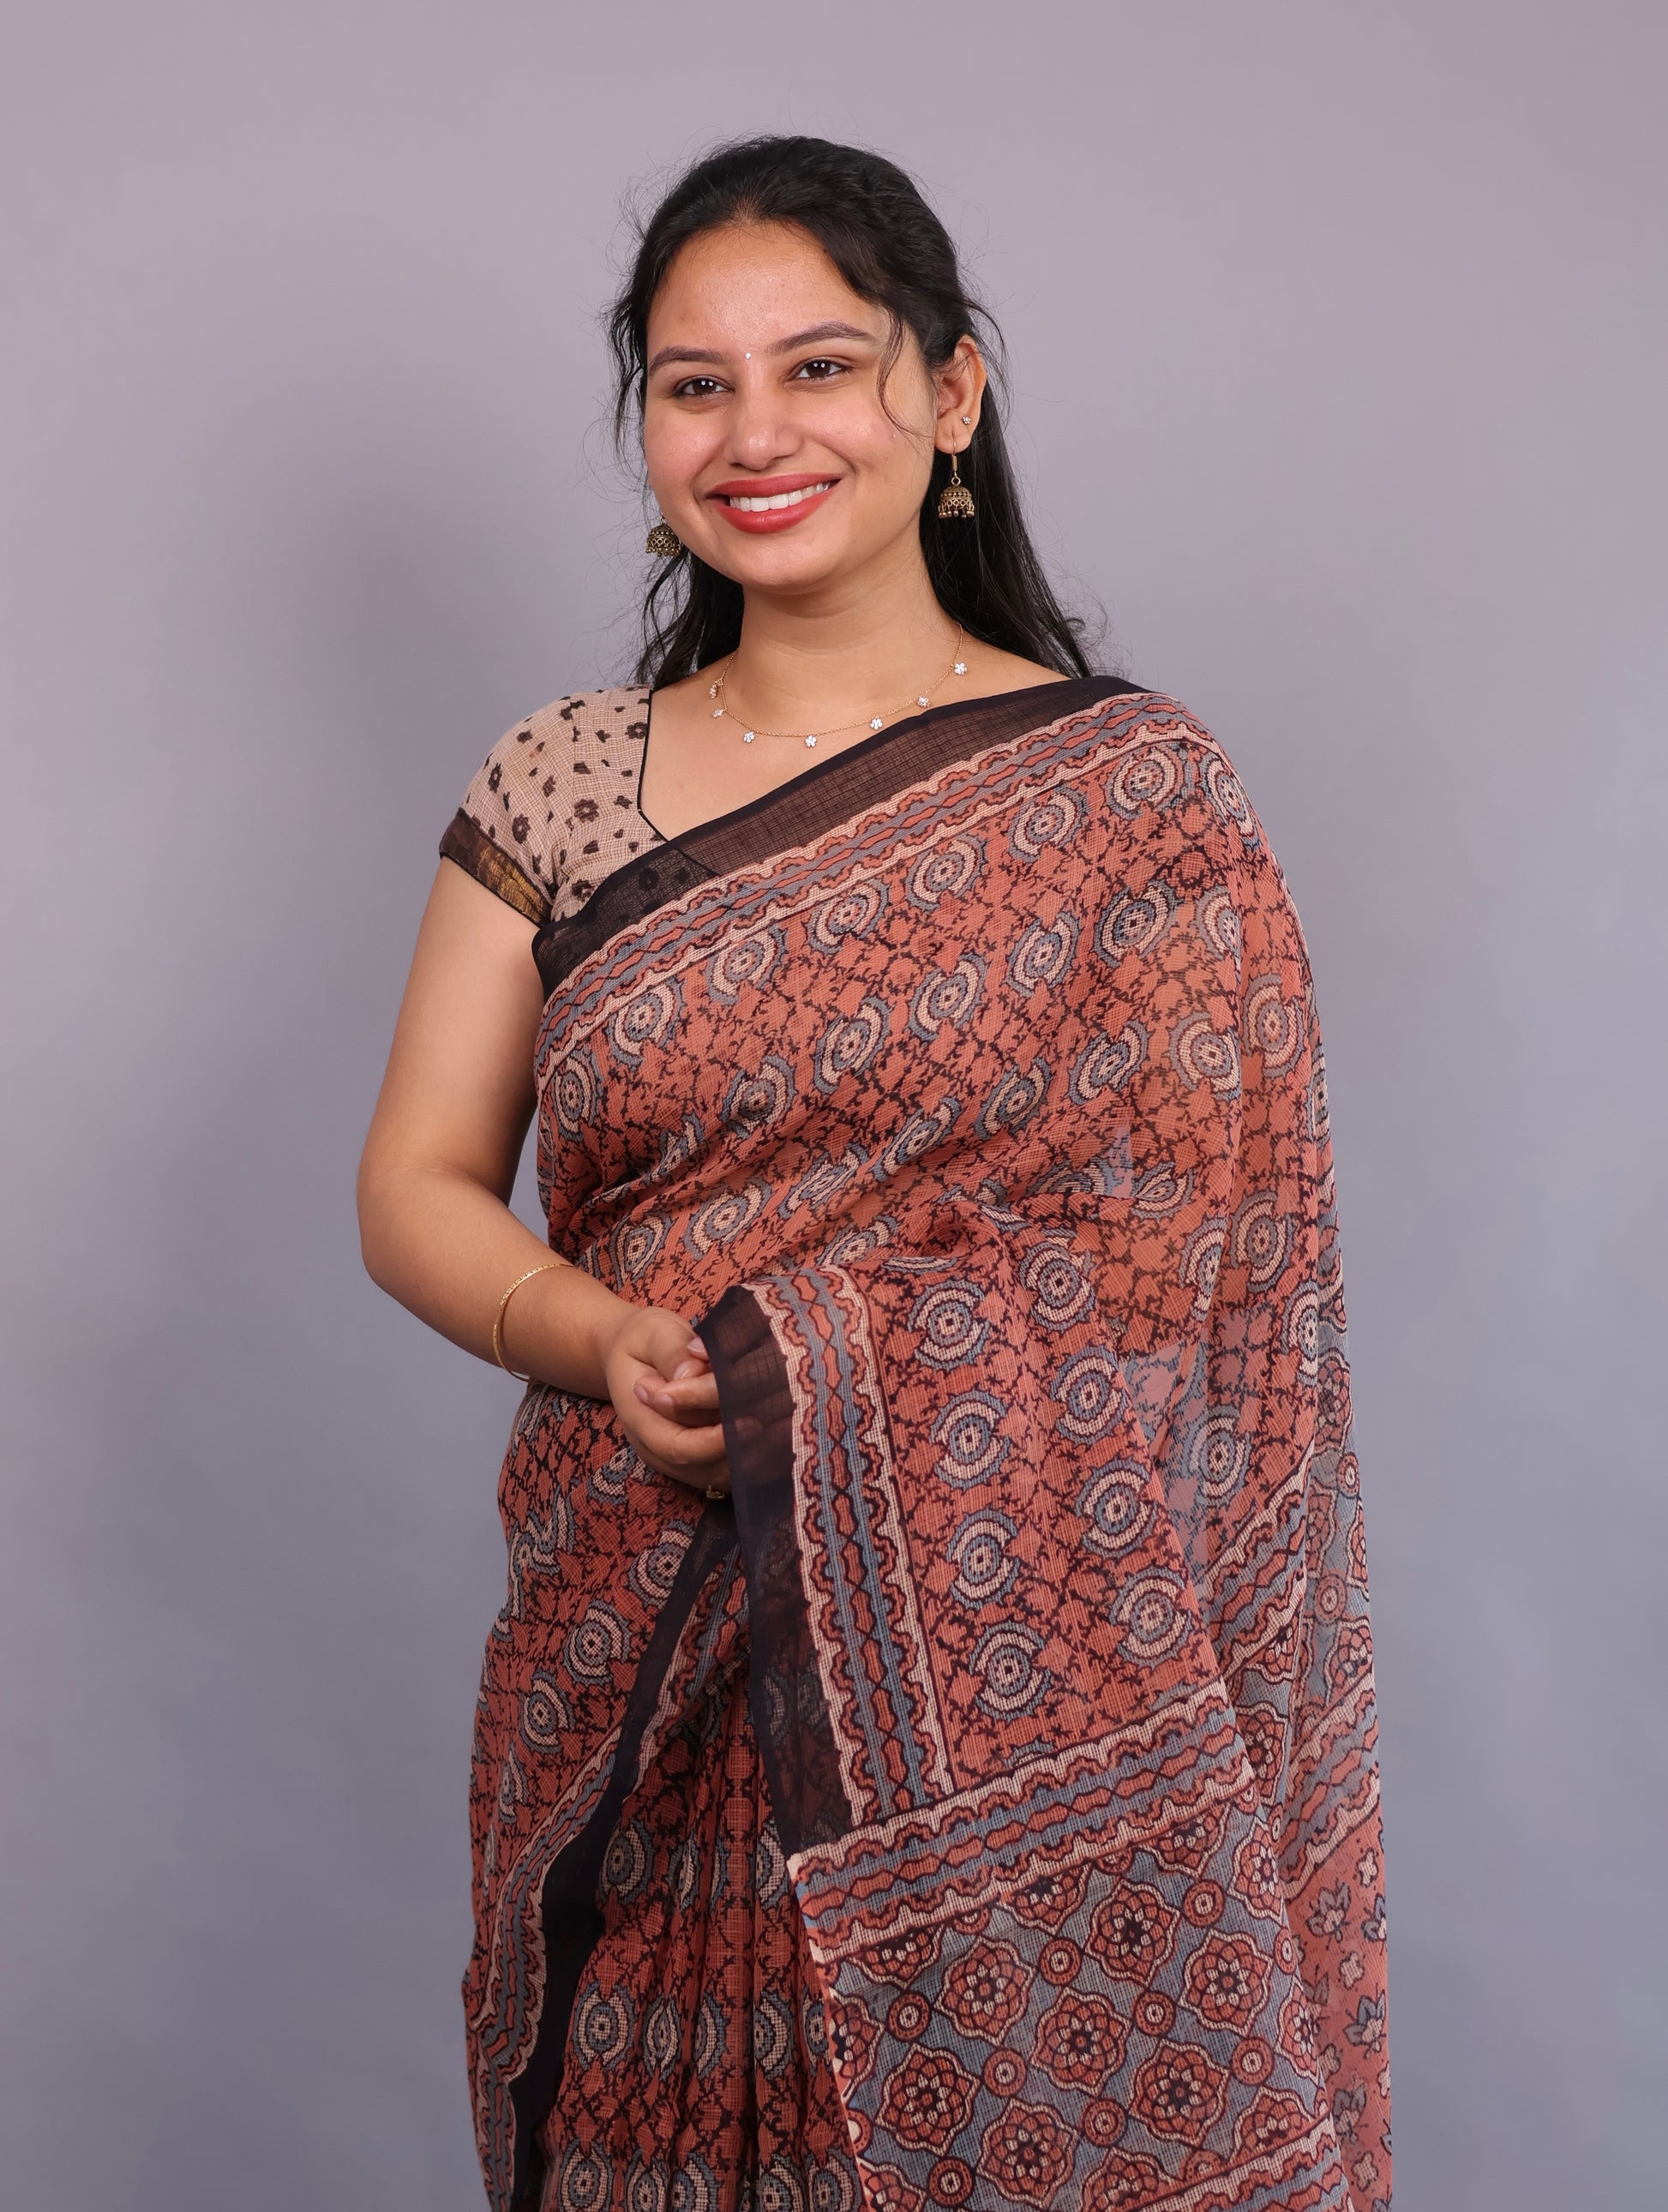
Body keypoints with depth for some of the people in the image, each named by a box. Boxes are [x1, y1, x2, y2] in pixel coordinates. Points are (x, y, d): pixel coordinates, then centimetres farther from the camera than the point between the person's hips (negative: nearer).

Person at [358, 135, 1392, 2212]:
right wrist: (601, 1341, -14)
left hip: (1019, 1697, -2)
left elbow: (1219, 1276, -4)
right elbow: (415, 1185, 5)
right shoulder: (560, 785, 5)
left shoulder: (1138, 802, -4)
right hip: (638, 1682, 3)